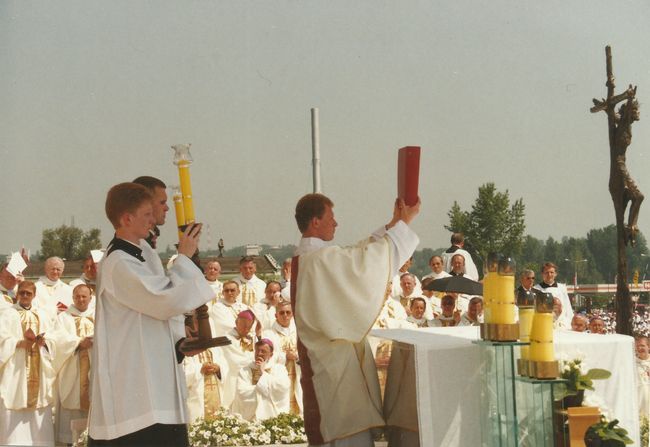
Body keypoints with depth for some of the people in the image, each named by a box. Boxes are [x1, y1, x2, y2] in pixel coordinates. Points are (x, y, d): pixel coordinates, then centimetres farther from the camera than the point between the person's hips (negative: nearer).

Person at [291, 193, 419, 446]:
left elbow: (360, 253, 14)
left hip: (325, 352, 10)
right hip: (337, 356, -10)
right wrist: (404, 222, -8)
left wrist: (393, 224, 13)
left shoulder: (306, 257, 11)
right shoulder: (321, 258, -20)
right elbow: (369, 257, -20)